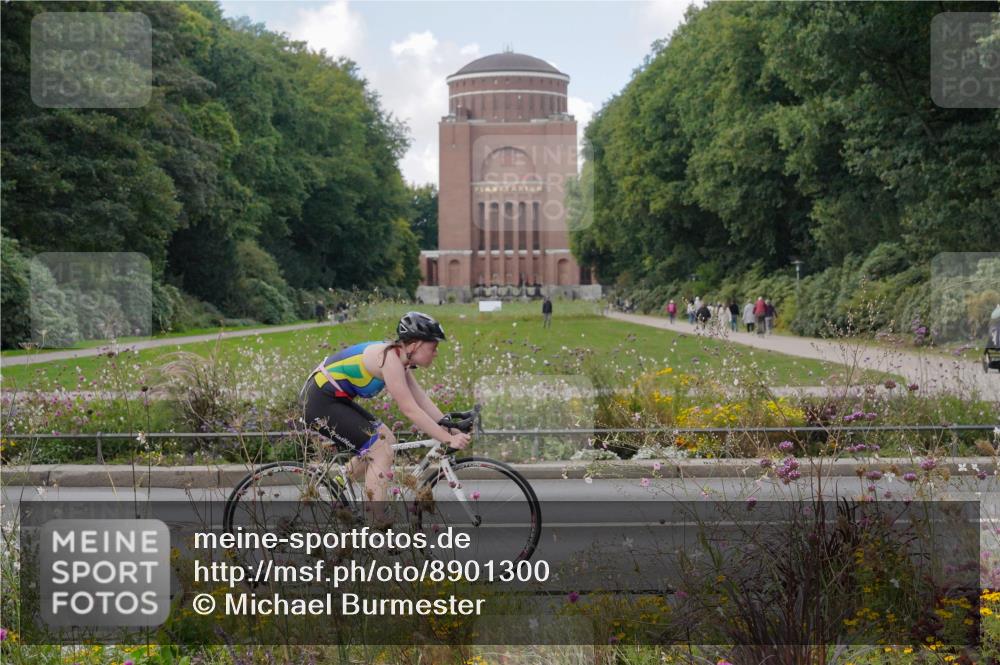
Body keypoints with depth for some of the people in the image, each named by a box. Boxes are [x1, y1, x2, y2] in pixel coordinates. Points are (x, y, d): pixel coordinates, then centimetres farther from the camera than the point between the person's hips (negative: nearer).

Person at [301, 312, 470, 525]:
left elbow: (423, 401, 8)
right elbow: (410, 409, -25)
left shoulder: (400, 358, 6)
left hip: (335, 399, 10)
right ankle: (378, 525, -9)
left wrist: (451, 427, 0)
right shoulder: (389, 358, -22)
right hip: (319, 402, -10)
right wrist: (448, 439, -24)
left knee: (387, 441, 12)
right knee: (381, 452, -12)